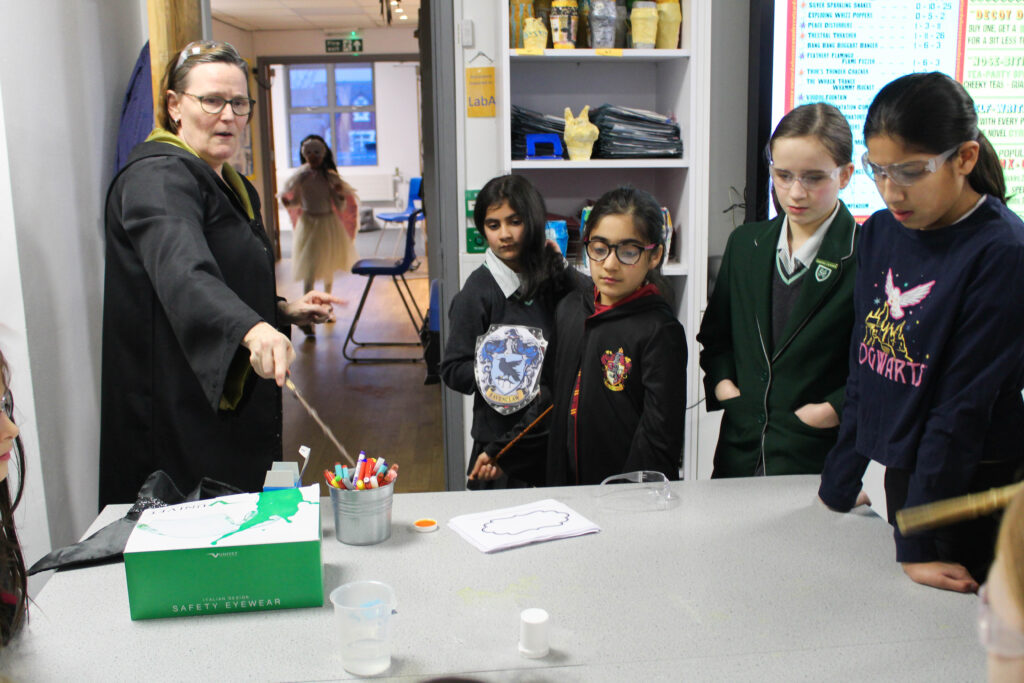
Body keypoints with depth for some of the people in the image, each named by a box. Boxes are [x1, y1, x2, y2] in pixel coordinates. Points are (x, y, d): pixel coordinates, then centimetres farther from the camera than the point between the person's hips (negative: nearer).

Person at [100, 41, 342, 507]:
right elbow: (181, 272, -37)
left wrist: (284, 312, 8)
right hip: (180, 420, -9)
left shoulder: (237, 189, 14)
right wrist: (253, 329, -53)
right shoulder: (158, 177, -16)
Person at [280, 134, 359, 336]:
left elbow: (341, 208, -2)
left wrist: (340, 194, -22)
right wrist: (287, 201, -19)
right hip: (309, 223, -3)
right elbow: (296, 201, 3)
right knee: (310, 269, -12)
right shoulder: (302, 175, -6)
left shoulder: (331, 176, -3)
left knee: (328, 267, 17)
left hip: (329, 223, 3)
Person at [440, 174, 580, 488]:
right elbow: (452, 370, -9)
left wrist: (562, 267, -4)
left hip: (553, 433, 4)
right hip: (500, 436, -4)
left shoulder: (551, 277, 4)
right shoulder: (478, 290, -10)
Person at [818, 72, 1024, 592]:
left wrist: (916, 542, -17)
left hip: (972, 490, -6)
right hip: (901, 474, 6)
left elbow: (963, 407, -19)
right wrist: (837, 486, 9)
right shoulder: (878, 234, 3)